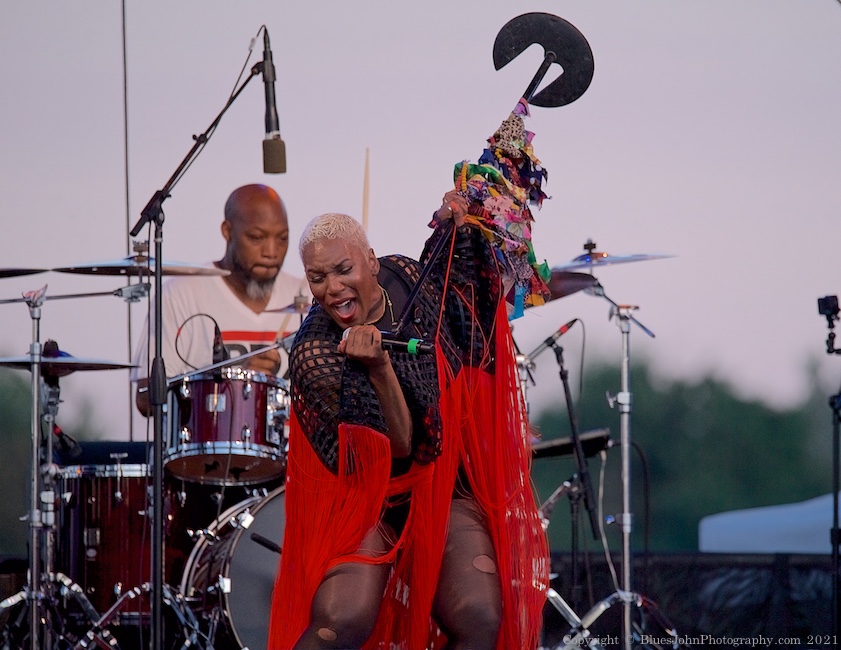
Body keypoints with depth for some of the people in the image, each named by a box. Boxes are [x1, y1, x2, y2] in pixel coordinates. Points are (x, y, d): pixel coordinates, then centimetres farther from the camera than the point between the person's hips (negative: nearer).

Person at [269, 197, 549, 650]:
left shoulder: (404, 278, -3)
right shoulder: (315, 357, -18)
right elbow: (397, 447, -21)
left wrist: (453, 228, 8)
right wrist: (378, 368, -35)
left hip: (448, 488, 4)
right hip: (369, 496, -4)